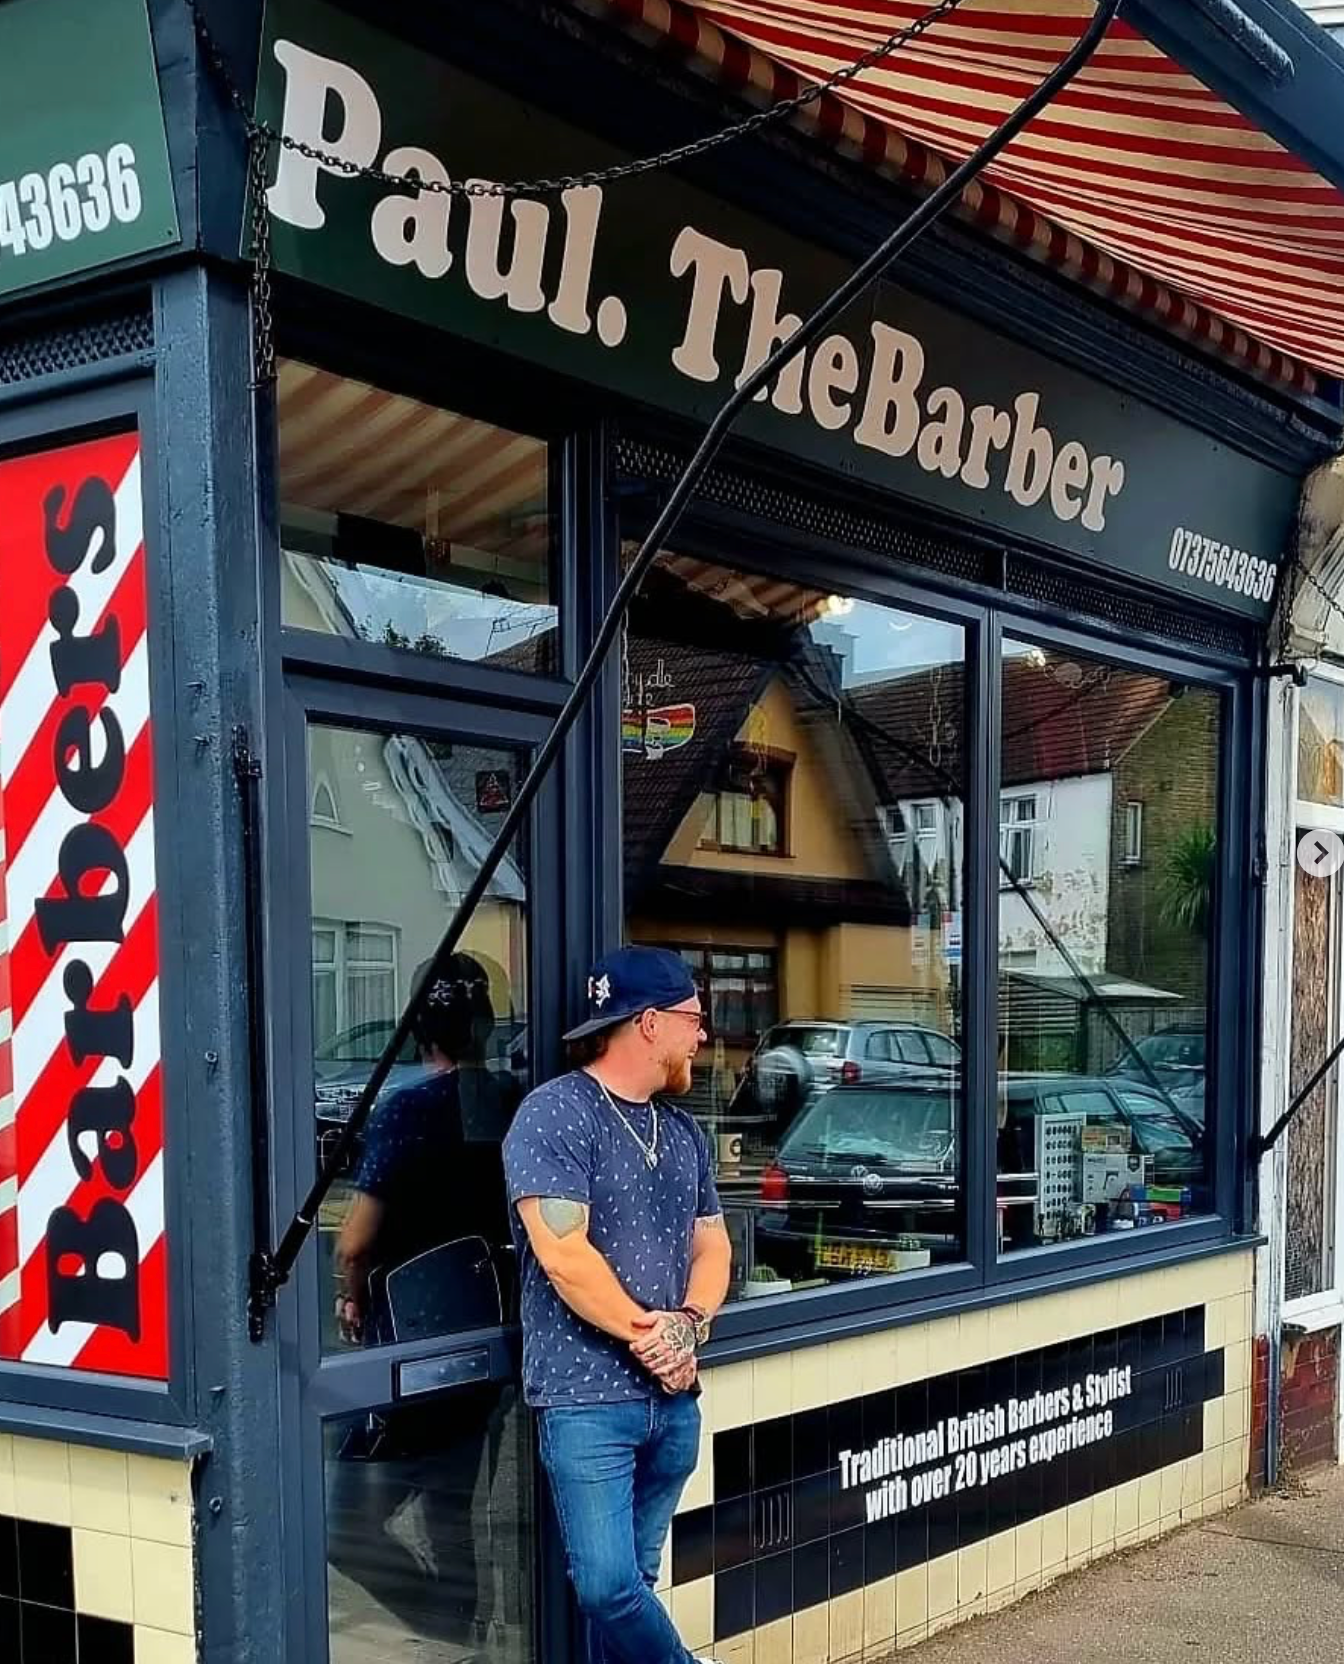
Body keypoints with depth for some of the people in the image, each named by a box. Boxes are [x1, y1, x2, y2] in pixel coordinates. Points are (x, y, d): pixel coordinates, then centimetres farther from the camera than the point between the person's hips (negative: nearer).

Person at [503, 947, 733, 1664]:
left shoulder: (682, 1131, 13)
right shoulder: (555, 1114, -11)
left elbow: (711, 1243, 13)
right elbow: (564, 1256, -18)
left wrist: (687, 1326, -6)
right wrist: (645, 1334, -12)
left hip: (674, 1396, 7)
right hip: (589, 1397, -7)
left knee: (634, 1581, 12)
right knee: (608, 1585, -9)